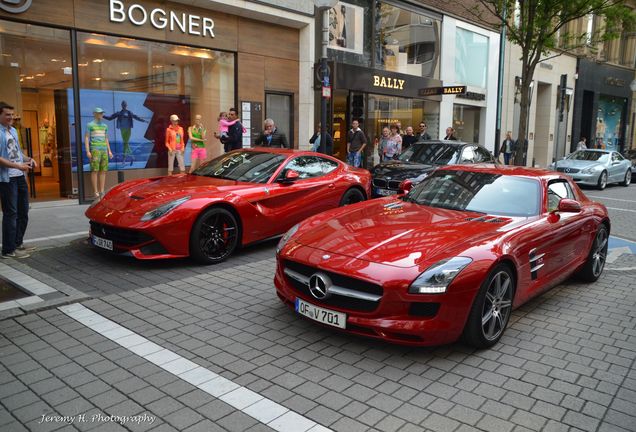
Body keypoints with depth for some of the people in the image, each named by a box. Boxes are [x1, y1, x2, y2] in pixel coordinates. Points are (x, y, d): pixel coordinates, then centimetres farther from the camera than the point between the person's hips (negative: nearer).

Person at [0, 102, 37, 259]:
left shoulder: (13, 130, 14)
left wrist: (28, 159, 5)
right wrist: (18, 166, -23)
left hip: (20, 177, 8)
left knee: (23, 212, 15)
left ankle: (18, 243, 27)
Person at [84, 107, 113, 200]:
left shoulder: (105, 126, 18)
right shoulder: (90, 125, 2)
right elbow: (86, 138, -2)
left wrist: (109, 151, 12)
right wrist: (88, 151, -12)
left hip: (104, 150, 6)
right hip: (95, 150, -5)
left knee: (103, 171, 2)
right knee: (95, 171, -7)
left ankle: (102, 192, 6)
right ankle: (96, 192, -6)